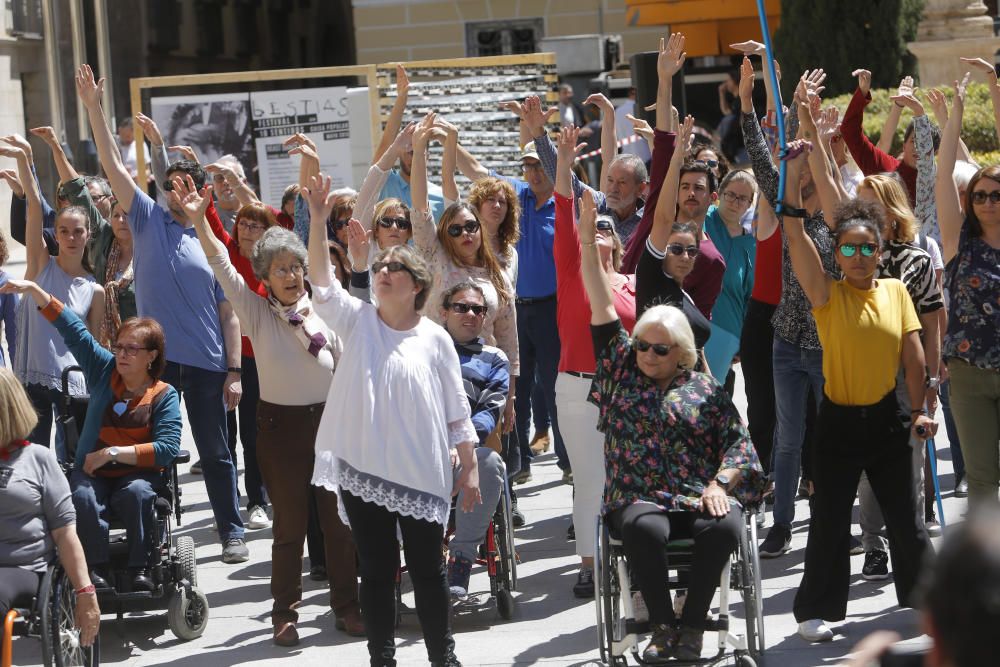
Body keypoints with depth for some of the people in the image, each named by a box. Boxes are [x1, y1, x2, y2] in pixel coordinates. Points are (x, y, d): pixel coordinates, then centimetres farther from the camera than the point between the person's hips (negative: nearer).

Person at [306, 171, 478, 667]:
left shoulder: (435, 339, 0)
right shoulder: (357, 320, 3)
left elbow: (456, 410, 3)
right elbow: (322, 282, -12)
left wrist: (470, 468, 0)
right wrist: (318, 223, -24)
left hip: (421, 473, -1)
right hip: (363, 469, 1)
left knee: (427, 568, 6)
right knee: (376, 569, 8)